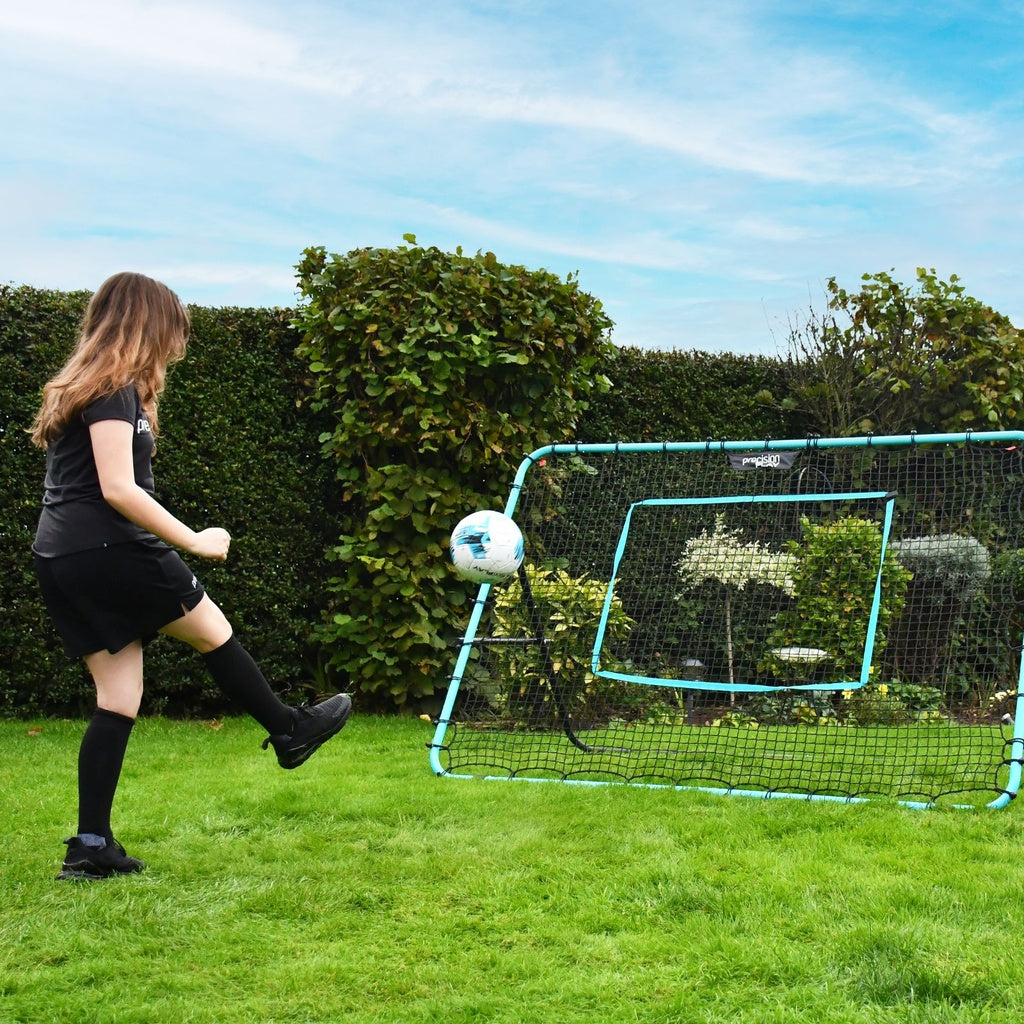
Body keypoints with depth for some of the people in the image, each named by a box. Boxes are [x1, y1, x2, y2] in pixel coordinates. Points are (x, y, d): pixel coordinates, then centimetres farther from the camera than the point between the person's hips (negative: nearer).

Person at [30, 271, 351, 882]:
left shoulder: (80, 387, 19)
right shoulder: (115, 388, -12)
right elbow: (118, 489, -20)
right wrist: (193, 541, -15)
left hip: (62, 562, 9)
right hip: (109, 550, -9)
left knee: (118, 700, 9)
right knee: (213, 630, 12)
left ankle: (91, 846, 7)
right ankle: (289, 731, 30)